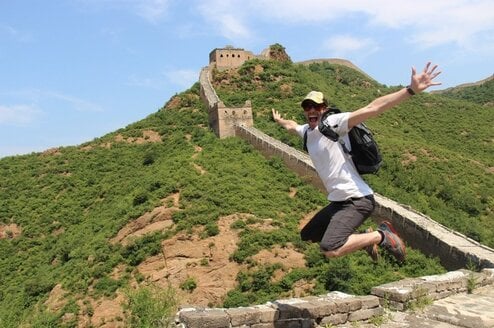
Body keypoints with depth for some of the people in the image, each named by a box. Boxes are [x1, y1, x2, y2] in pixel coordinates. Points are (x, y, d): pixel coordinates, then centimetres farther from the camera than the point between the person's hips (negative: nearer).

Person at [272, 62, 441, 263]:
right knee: (307, 236, 22)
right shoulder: (306, 131, 11)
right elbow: (292, 126, 37)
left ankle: (381, 236, -3)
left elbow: (372, 108, -24)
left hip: (357, 200, -9)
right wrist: (280, 121, 56)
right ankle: (363, 239, 28)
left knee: (330, 250, -27)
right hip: (337, 202, 9)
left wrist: (411, 90, -34)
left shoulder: (334, 122, -11)